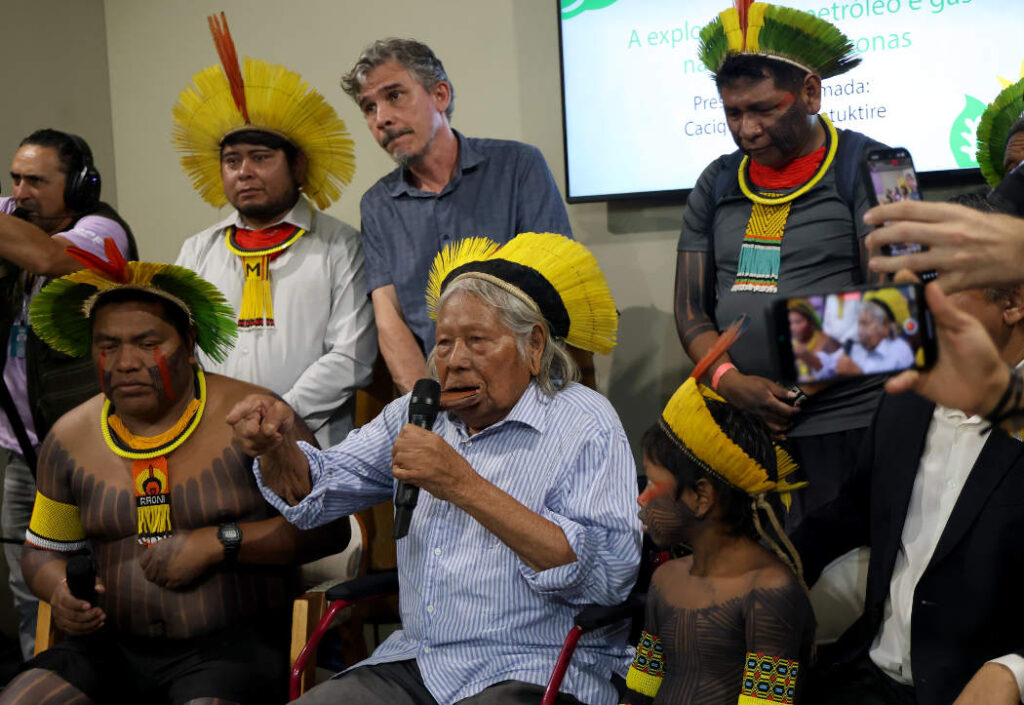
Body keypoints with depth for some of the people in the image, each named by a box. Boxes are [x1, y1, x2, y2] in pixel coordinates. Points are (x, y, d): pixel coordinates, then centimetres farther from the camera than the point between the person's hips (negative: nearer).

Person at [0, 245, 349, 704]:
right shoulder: (69, 439, 10)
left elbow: (328, 525, -5)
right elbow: (43, 549, 23)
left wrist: (219, 542, -13)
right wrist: (59, 593, 0)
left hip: (233, 646, -4)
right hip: (112, 646, 4)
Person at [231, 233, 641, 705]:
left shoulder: (585, 426, -6)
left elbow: (610, 574, -18)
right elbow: (314, 492, 19)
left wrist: (464, 485, -19)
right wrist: (278, 444, -7)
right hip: (415, 662, 5)